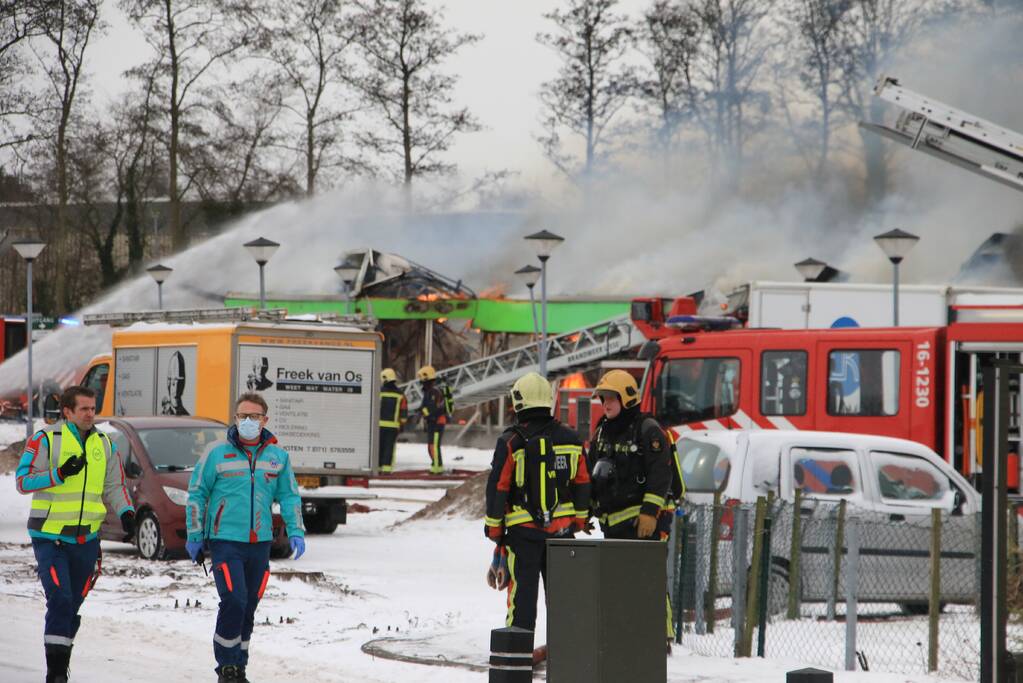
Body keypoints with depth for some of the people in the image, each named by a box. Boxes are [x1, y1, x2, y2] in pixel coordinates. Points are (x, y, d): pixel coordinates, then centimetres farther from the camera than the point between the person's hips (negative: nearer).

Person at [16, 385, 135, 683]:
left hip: (86, 540, 5)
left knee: (73, 606, 11)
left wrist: (126, 512, -5)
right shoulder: (45, 440, -7)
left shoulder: (105, 445, 9)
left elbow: (114, 487, 14)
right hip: (50, 538, -5)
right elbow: (23, 482, -9)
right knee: (60, 600, -17)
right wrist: (59, 474, -21)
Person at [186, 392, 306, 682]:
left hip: (260, 544, 4)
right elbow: (196, 494, 1)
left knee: (249, 609, 10)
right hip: (226, 541, -4)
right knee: (234, 602, -17)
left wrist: (296, 532, 1)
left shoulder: (278, 456, 7)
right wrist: (194, 537, 0)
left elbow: (289, 496, 14)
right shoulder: (217, 453, -4)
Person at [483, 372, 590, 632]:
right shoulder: (570, 439, 3)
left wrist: (493, 528, 1)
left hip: (523, 529, -3)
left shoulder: (511, 442, -10)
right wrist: (580, 520, 20)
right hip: (562, 529, 3)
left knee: (523, 591, 2)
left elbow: (497, 489, -7)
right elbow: (582, 484, 9)